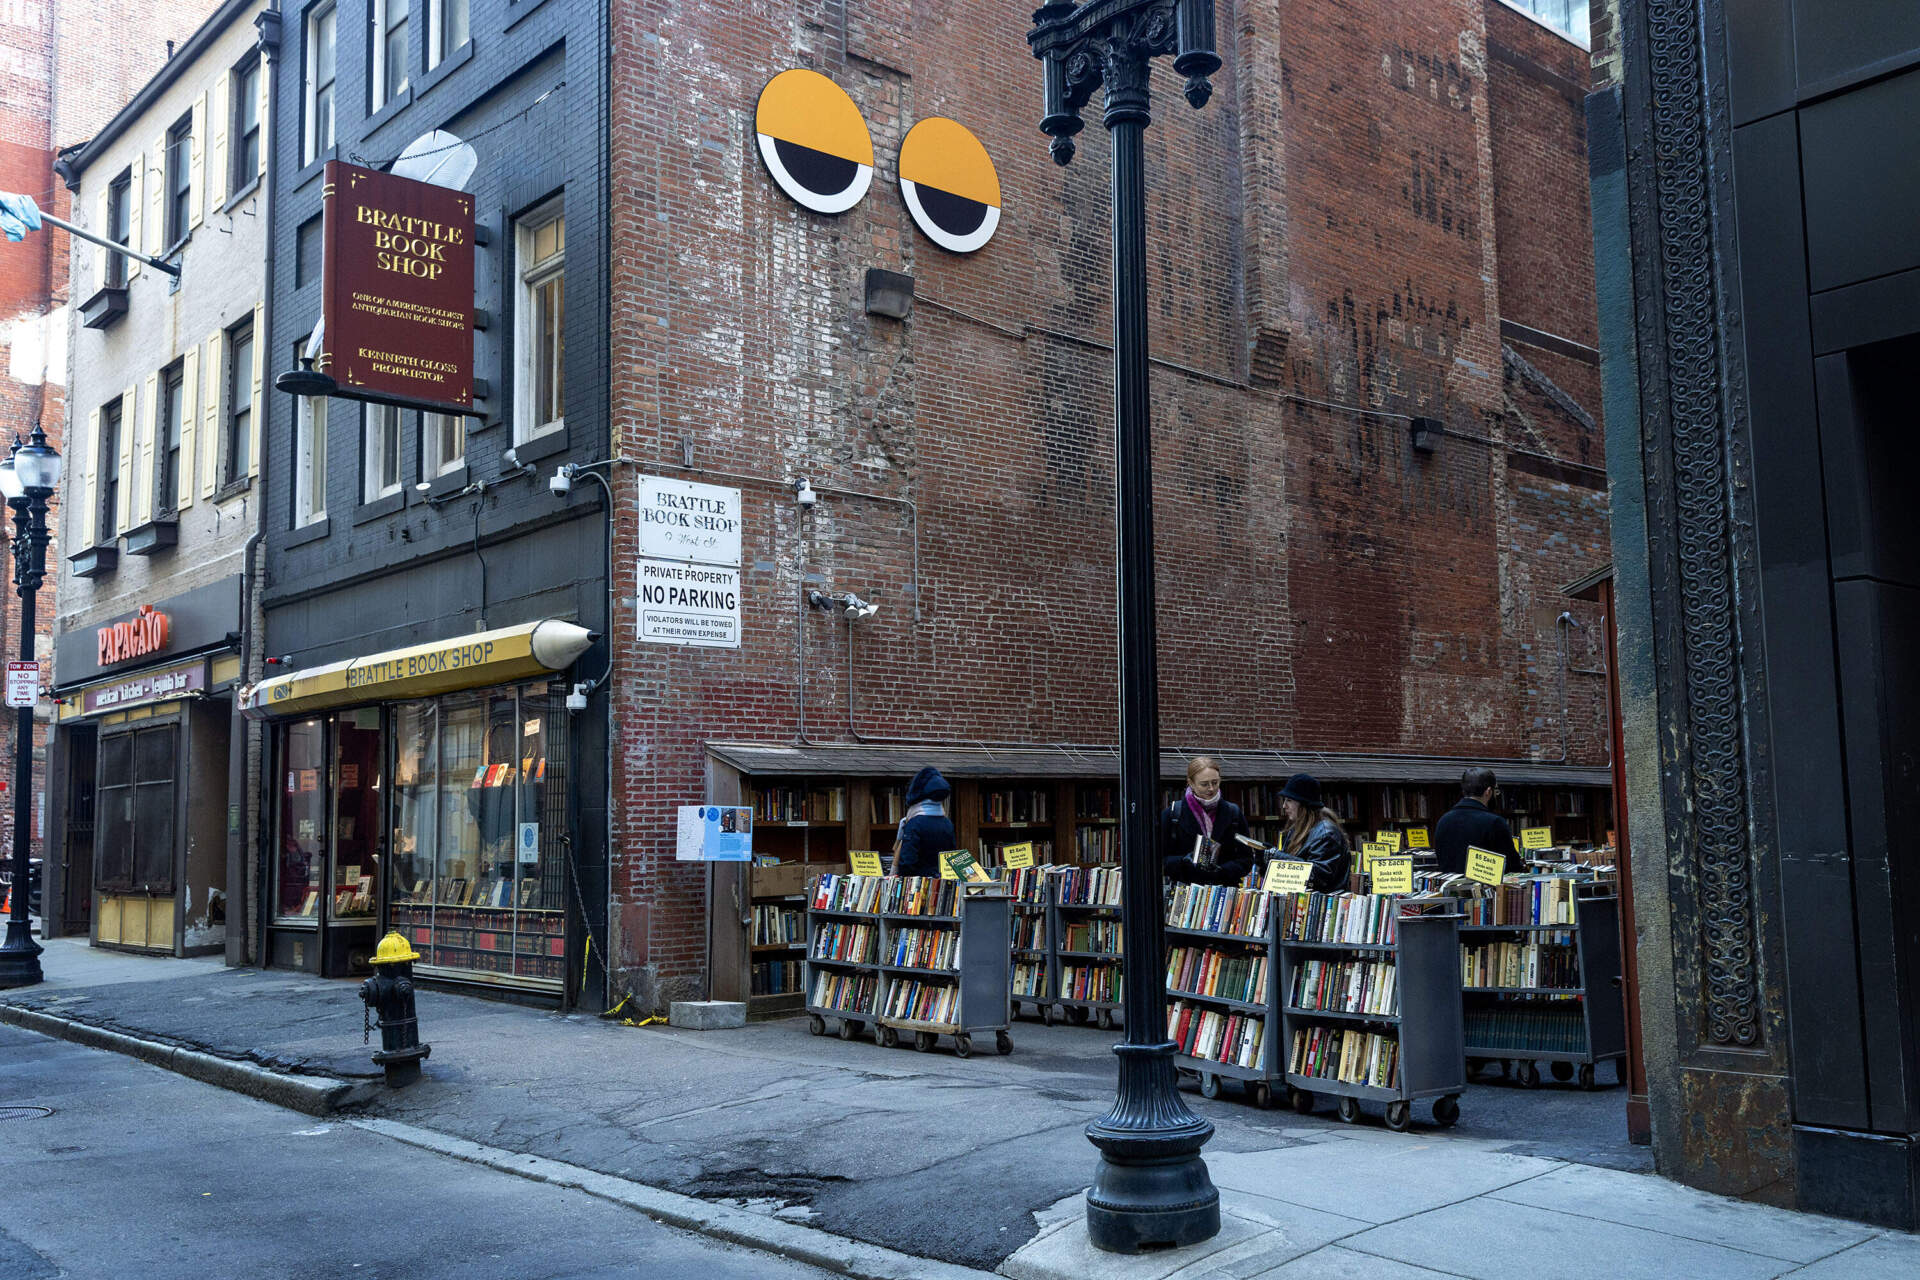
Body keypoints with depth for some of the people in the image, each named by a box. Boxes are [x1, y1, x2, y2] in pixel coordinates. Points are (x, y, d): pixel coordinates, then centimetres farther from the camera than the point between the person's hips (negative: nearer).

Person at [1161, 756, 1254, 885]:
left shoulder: (1233, 813, 11)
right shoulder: (1173, 814, 5)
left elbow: (1246, 858, 11)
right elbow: (1160, 859, 5)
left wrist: (1223, 870, -7)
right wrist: (1184, 861, -14)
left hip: (1225, 889, -2)